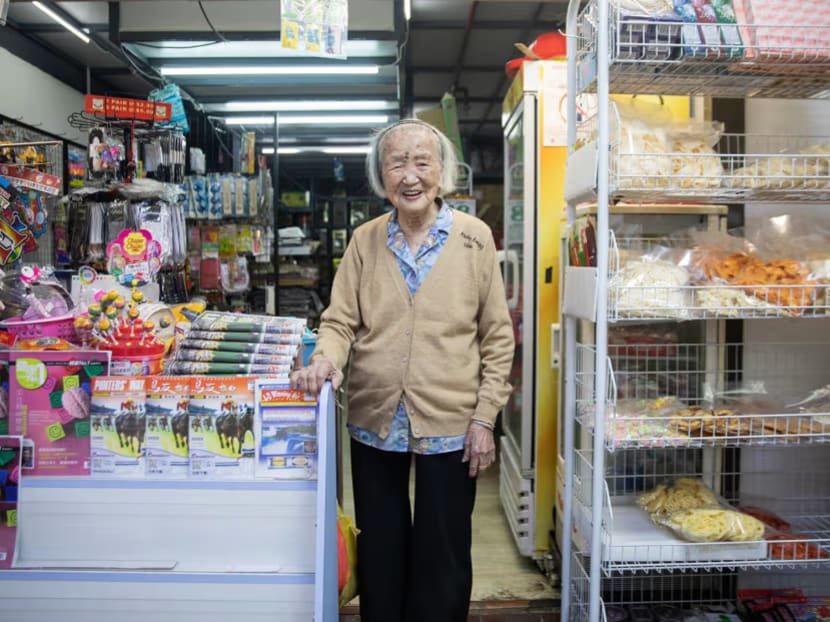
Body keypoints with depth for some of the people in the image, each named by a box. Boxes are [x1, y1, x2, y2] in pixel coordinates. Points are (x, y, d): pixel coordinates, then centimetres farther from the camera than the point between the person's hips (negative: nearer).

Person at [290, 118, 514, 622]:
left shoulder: (475, 237, -3)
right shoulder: (365, 240, 3)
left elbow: (497, 336, -2)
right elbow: (341, 321, 4)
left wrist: (485, 417, -6)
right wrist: (326, 357, -18)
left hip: (449, 426, -2)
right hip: (375, 423, 2)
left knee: (443, 559, 13)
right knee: (380, 552, 18)